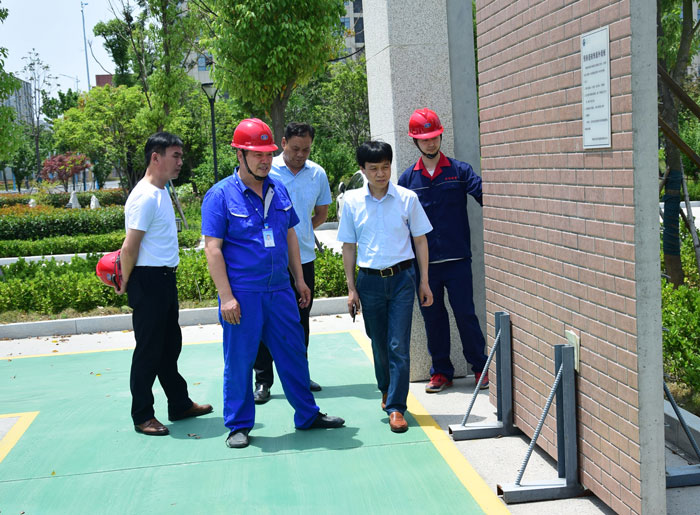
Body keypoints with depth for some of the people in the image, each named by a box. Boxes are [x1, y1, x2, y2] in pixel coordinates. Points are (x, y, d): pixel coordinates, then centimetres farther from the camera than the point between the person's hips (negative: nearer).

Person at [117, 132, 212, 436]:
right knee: (148, 350, 0)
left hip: (166, 279, 10)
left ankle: (179, 404, 30)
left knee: (170, 346, 18)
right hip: (149, 280, -10)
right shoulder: (145, 197, -19)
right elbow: (129, 248, -19)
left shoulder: (161, 193, 12)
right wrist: (126, 284, -8)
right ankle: (142, 416, 12)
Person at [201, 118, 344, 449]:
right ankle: (238, 425, 19)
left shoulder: (278, 190, 11)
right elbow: (213, 249, -10)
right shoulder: (221, 195, -7)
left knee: (294, 353, 11)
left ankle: (308, 415, 26)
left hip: (280, 289, 5)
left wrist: (299, 280, 16)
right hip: (242, 294, -5)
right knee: (239, 361, 4)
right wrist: (226, 296, -16)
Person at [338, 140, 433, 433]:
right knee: (379, 343, 13)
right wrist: (351, 288, 3)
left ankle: (396, 407, 3)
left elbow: (420, 240, 6)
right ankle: (387, 389, 39)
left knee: (399, 345, -5)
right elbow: (348, 246, 6)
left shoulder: (407, 198, -2)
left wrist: (424, 281, 3)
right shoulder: (352, 201, 1)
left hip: (402, 277, -1)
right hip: (369, 279, 2)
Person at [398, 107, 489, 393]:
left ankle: (481, 367, 16)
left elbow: (485, 196, -8)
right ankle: (441, 370, 22)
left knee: (465, 313, 1)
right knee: (432, 317, 9)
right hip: (424, 262, 2)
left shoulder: (460, 171, 3)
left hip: (457, 259, -2)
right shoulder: (408, 178, 7)